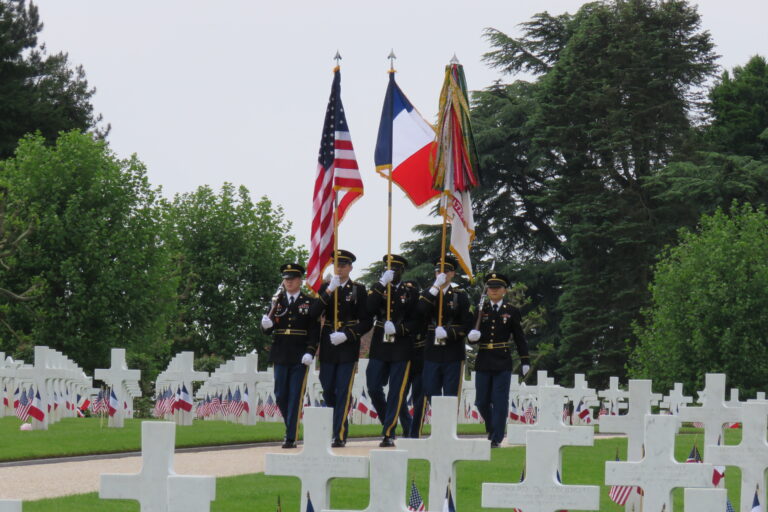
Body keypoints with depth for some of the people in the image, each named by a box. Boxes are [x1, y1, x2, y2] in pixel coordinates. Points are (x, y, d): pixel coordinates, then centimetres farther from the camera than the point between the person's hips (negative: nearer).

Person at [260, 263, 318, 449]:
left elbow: (315, 330, -1)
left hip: (300, 357, -3)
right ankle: (290, 428, 25)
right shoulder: (278, 302, 11)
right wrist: (266, 324, -16)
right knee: (281, 396, 6)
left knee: (295, 397, -6)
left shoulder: (309, 303, 2)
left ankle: (291, 437, -5)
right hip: (280, 355, 3)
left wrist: (310, 352, -13)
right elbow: (268, 329, 8)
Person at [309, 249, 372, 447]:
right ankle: (338, 426, 22)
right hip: (328, 348, 3)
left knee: (343, 392, -7)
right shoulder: (325, 288, 9)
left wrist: (346, 335, -14)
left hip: (348, 347, -3)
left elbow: (366, 322, 0)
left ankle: (340, 435, -7)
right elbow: (313, 314, -6)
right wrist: (329, 291, -17)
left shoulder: (358, 289, 2)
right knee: (328, 392, 8)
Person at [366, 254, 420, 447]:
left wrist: (398, 329, -16)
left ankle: (389, 433, -1)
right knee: (374, 388, 0)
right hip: (379, 346, 2)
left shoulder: (410, 292, 5)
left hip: (401, 349, -2)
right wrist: (381, 284, -15)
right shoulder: (378, 289, 9)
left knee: (396, 393, -4)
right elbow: (368, 309, -11)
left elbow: (416, 322, 1)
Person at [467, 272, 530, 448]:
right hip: (483, 362, 2)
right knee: (482, 402, 6)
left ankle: (496, 438, -1)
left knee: (500, 402, -5)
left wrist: (525, 361, 1)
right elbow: (471, 338, 8)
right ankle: (492, 428, 29)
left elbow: (519, 338, 6)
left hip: (503, 362, -2)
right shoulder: (479, 310, 8)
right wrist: (472, 336, -16)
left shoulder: (512, 311, 4)